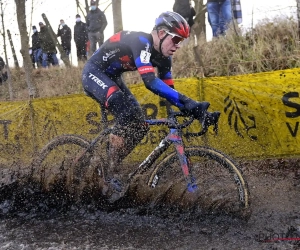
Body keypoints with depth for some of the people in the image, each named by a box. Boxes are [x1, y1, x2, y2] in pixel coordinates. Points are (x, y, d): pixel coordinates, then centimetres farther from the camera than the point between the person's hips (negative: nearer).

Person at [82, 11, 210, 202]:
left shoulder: (163, 56, -5)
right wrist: (186, 101, -48)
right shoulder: (141, 42, -30)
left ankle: (110, 168, 8)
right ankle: (109, 174, -20)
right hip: (94, 73, -9)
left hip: (112, 78, 9)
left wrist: (189, 108, -17)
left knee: (140, 127, -3)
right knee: (126, 112, -30)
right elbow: (150, 81, -44)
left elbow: (168, 89, -3)